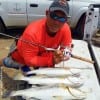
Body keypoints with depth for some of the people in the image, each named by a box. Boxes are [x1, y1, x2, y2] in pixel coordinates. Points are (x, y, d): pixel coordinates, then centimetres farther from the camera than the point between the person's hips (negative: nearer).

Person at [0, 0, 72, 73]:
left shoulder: (65, 29, -30)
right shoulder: (32, 32, -41)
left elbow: (66, 49, -18)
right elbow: (30, 60, -36)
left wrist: (60, 55, -41)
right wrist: (52, 60, -47)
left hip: (45, 56, 4)